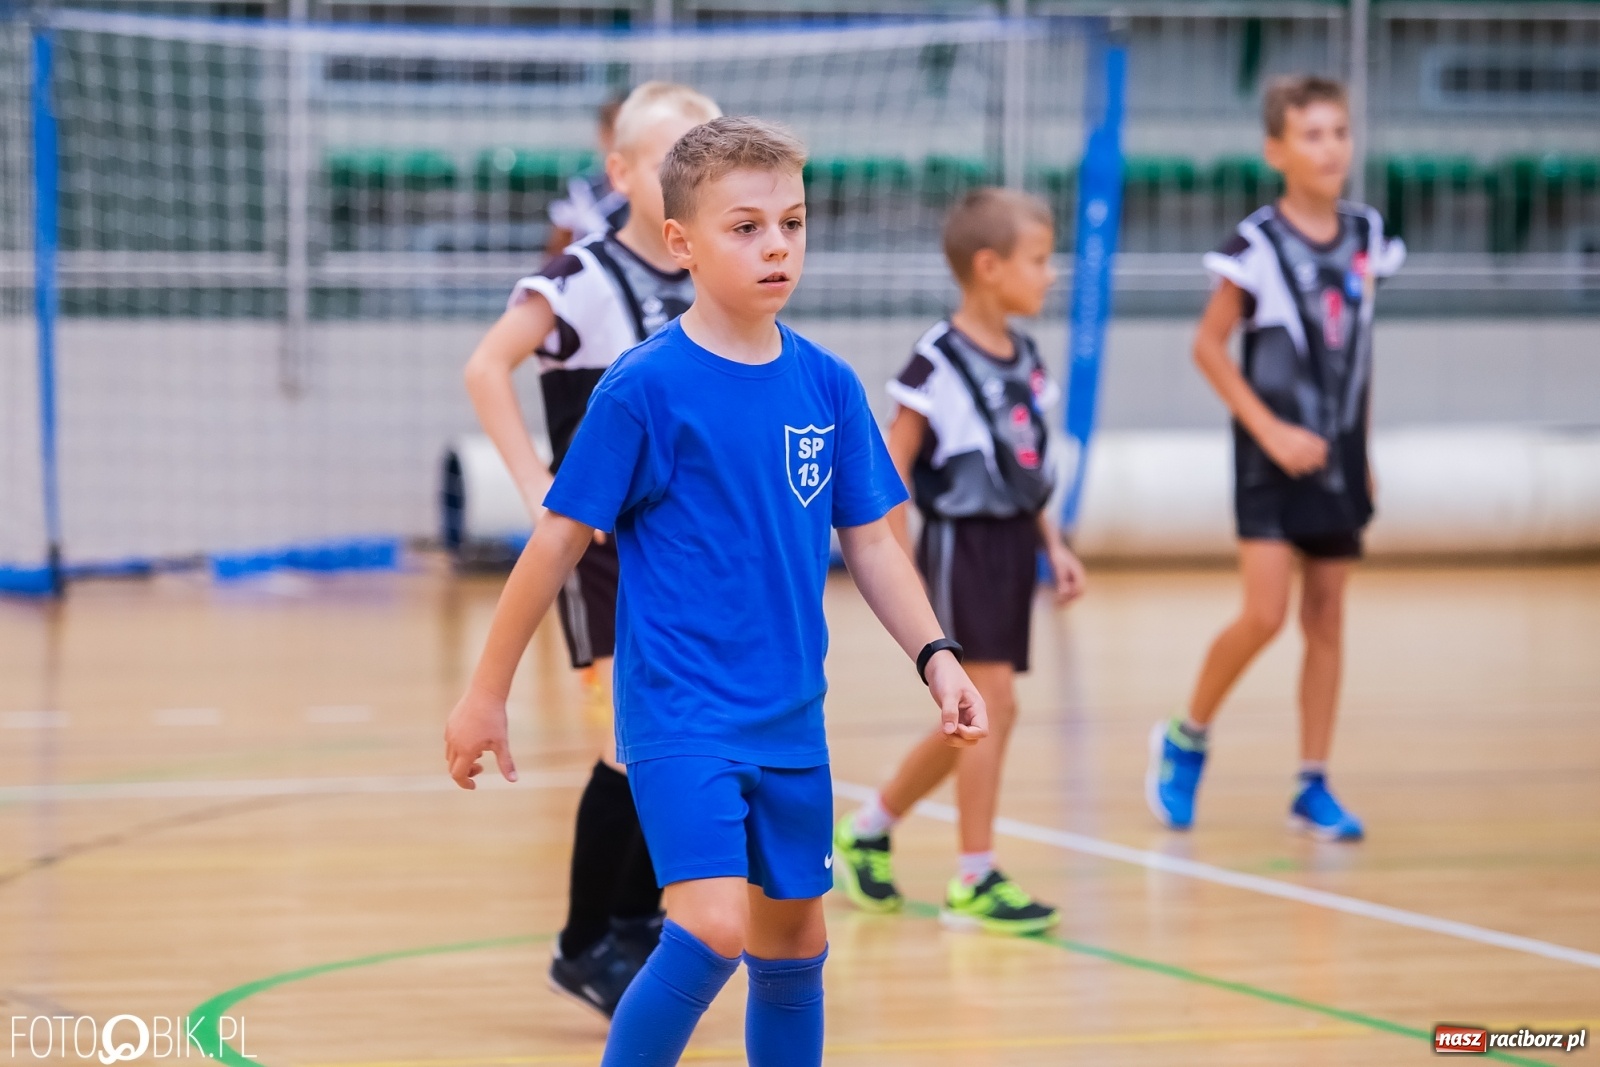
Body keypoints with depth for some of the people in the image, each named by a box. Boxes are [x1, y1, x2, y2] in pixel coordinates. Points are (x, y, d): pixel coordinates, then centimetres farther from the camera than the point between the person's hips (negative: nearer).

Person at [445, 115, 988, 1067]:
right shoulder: (647, 388, -11)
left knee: (793, 941, 13)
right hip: (679, 713, -6)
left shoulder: (827, 386, 4)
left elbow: (870, 538, 12)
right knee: (713, 926, -21)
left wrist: (936, 656, 0)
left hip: (790, 720, 6)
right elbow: (561, 540, -6)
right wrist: (487, 694, -2)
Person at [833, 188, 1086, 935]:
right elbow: (892, 468, -12)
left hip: (1012, 545, 8)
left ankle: (867, 832, 29)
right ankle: (974, 881, -3)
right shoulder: (937, 363, -14)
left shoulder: (1025, 361, 10)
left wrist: (1053, 545, 11)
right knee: (992, 702, -10)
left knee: (975, 719, 13)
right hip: (961, 544, -8)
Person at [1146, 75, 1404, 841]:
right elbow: (1208, 345, -8)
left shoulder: (1365, 237, 5)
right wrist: (1271, 431, -14)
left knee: (1327, 614, 6)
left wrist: (1362, 450, 13)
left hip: (1338, 454, 5)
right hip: (1274, 454, -5)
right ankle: (1185, 741, 10)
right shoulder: (1257, 245, -11)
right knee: (1265, 613, -13)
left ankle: (1313, 788, 11)